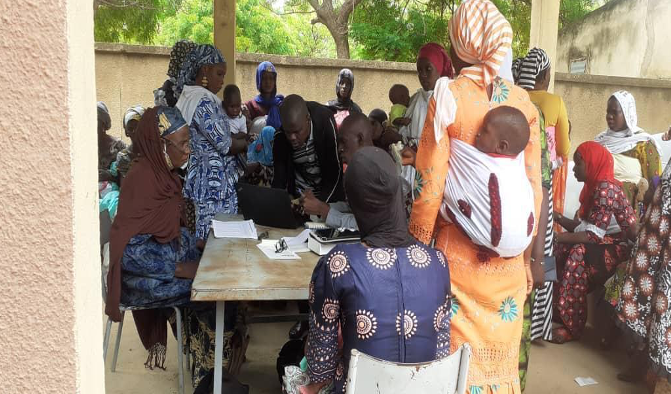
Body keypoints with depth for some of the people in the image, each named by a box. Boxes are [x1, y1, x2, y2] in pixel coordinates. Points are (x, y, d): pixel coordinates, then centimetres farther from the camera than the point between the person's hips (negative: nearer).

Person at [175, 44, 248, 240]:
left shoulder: (188, 97, 14)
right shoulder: (205, 102, -17)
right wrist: (246, 143, 0)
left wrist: (238, 137, 12)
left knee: (206, 238, 13)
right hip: (215, 182, -10)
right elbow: (225, 145, -18)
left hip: (199, 177, 10)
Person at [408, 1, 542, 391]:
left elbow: (431, 184, -10)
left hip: (458, 249, -3)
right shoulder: (523, 101, 1)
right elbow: (534, 184, 4)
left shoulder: (448, 96, -9)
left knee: (457, 356, 10)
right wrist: (527, 255, 13)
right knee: (499, 352, 17)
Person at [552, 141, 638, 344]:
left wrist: (555, 237, -24)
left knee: (579, 254, -29)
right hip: (609, 242, 9)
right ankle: (557, 307, 0)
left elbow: (593, 235, -26)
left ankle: (573, 327, -19)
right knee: (561, 248, -6)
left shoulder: (606, 188, -22)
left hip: (624, 247, -9)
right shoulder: (595, 185, 7)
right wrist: (556, 216, -1)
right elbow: (584, 227, 4)